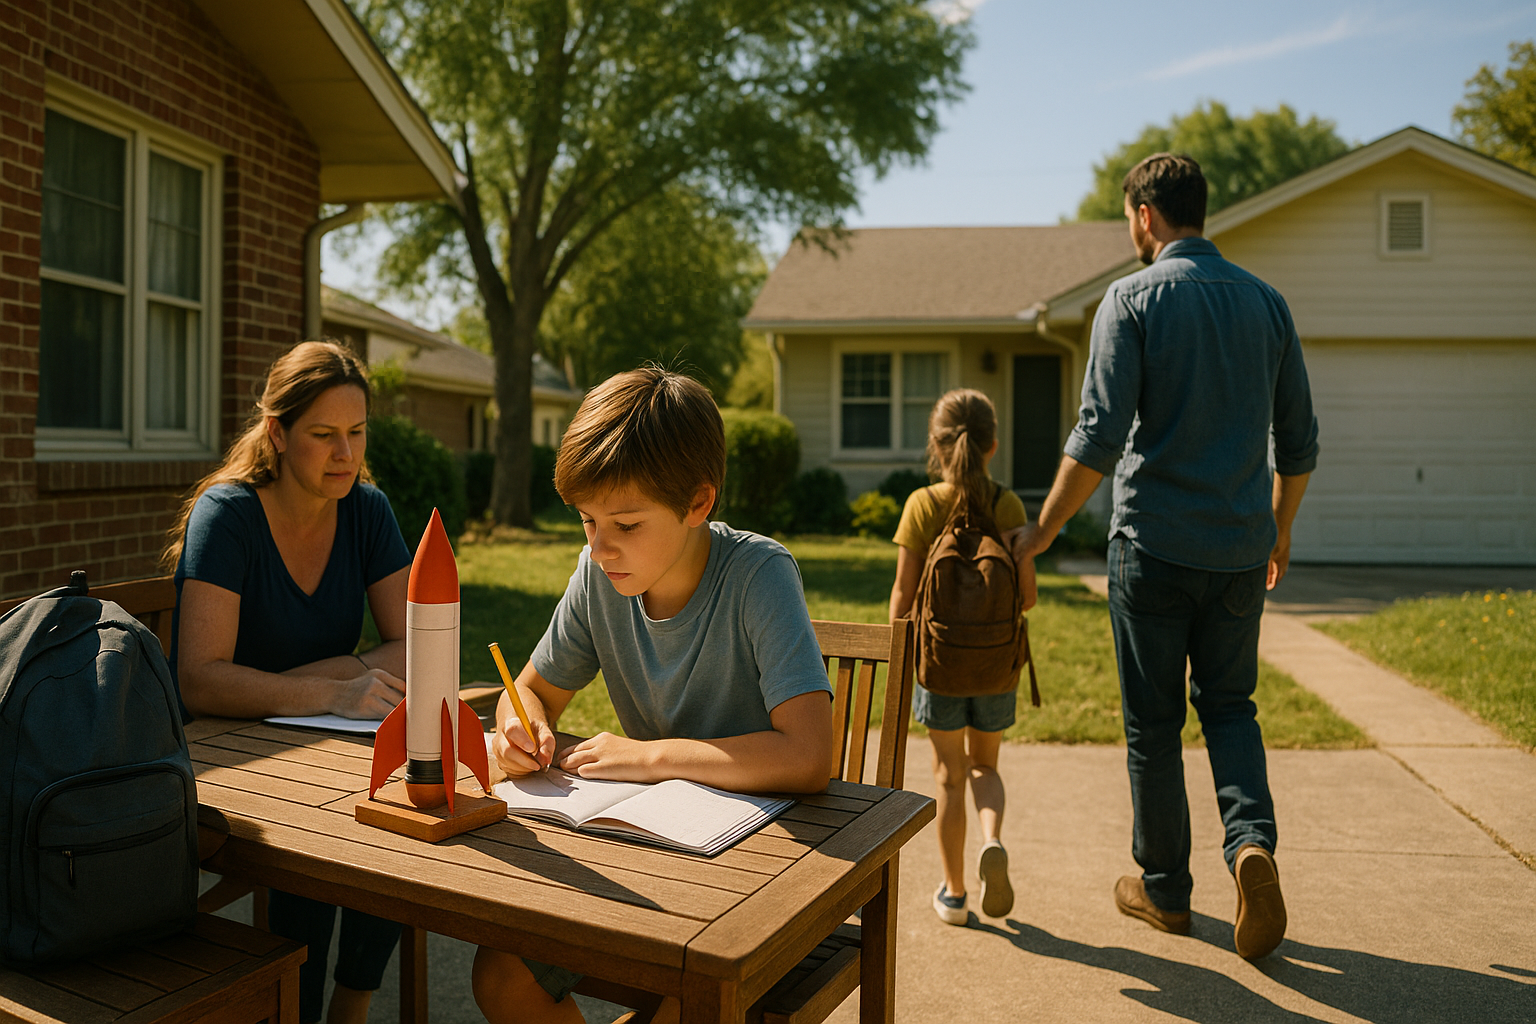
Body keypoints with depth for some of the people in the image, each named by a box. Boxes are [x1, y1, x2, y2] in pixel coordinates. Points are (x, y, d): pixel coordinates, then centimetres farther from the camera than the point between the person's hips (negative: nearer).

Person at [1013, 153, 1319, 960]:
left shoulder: (1133, 299, -7)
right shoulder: (1266, 302, 8)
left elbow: (1099, 435, -15)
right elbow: (1298, 440, 11)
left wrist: (1042, 531, -6)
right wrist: (1280, 531, 24)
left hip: (1153, 546, -4)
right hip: (1239, 547, 4)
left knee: (1153, 722, 8)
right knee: (1228, 706, 18)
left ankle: (1164, 887, 20)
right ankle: (1251, 840, -4)